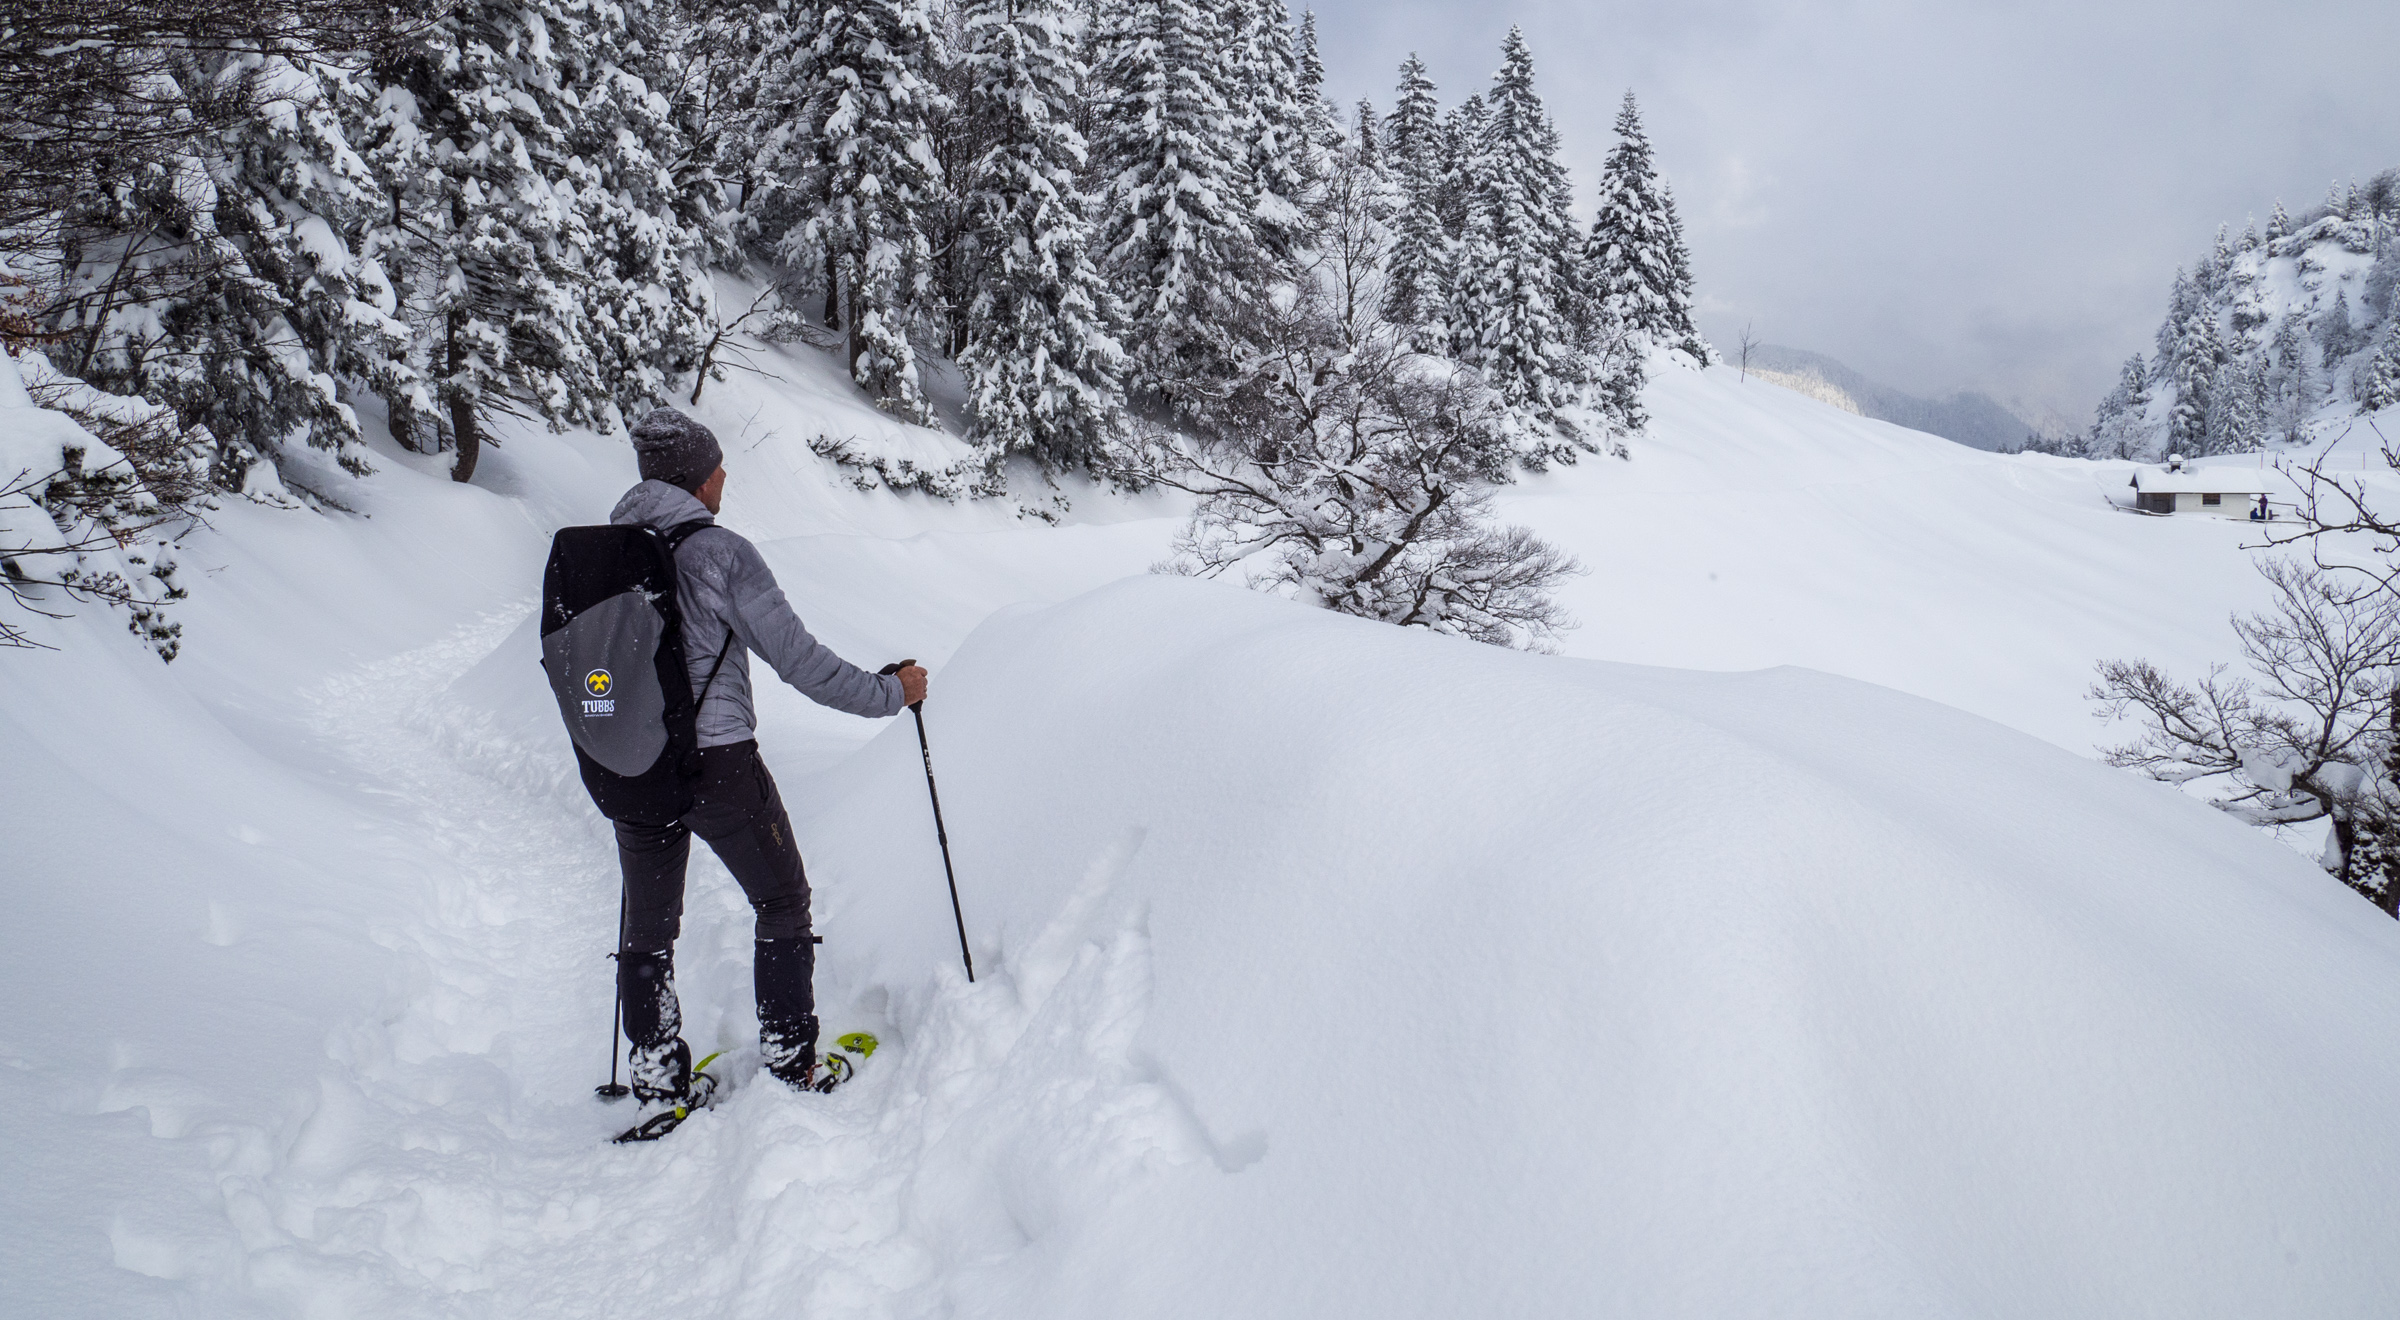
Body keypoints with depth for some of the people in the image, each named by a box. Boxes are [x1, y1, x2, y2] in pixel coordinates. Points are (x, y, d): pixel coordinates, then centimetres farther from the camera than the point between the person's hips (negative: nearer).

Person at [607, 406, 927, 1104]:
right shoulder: (720, 552, -16)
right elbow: (800, 661, -15)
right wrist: (890, 692, -3)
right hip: (718, 765, -5)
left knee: (648, 923, 19)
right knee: (783, 903, 15)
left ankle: (657, 1079, 27)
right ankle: (788, 1061, 23)